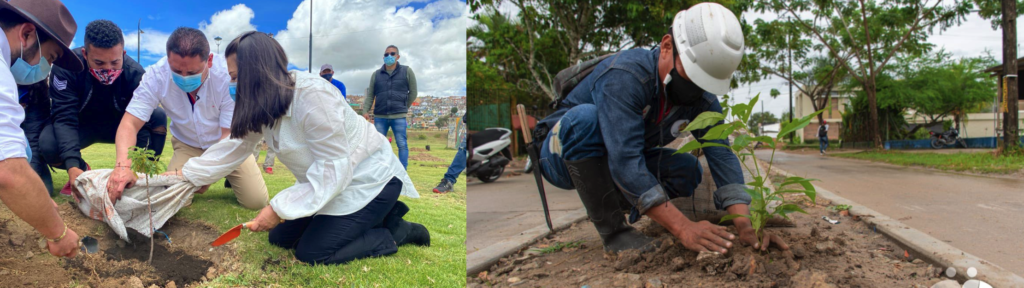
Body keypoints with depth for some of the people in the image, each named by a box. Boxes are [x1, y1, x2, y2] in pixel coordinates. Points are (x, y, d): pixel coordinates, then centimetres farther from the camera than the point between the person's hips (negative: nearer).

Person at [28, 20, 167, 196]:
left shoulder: (135, 73, -26)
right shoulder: (66, 66, -28)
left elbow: (140, 122, -26)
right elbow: (65, 118, -32)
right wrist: (72, 167, -46)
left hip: (117, 126, 1)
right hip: (80, 125, 0)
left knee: (158, 116, -28)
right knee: (48, 144, -33)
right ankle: (82, 171, 1)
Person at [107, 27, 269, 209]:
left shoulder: (227, 75, -31)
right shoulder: (156, 76, -25)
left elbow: (230, 136, -26)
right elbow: (130, 124, -26)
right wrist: (123, 165, -46)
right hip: (188, 146, 2)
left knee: (255, 201, -14)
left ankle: (230, 176, 19)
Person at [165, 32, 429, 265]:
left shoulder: (312, 96, -31)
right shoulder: (266, 103, -3)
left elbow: (334, 169, -31)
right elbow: (235, 145, 9)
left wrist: (278, 209, -29)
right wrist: (187, 175, 7)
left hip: (368, 180, -9)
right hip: (331, 180, 9)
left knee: (312, 252, -12)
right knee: (281, 237, 10)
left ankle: (396, 231, 5)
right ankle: (374, 217, 16)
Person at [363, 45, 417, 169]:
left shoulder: (407, 71, 6)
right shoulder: (376, 74, 12)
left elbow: (413, 92, 10)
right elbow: (370, 95, 10)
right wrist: (366, 111, -2)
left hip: (399, 117, -2)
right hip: (380, 117, 2)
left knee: (402, 144, -2)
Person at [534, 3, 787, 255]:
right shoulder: (625, 75, -35)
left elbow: (722, 156, -19)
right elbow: (624, 161, -43)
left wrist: (745, 224, -35)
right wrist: (684, 228, -47)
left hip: (618, 162, 6)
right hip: (564, 153, -5)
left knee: (688, 169, -14)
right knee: (586, 116, -37)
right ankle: (612, 229, -24)